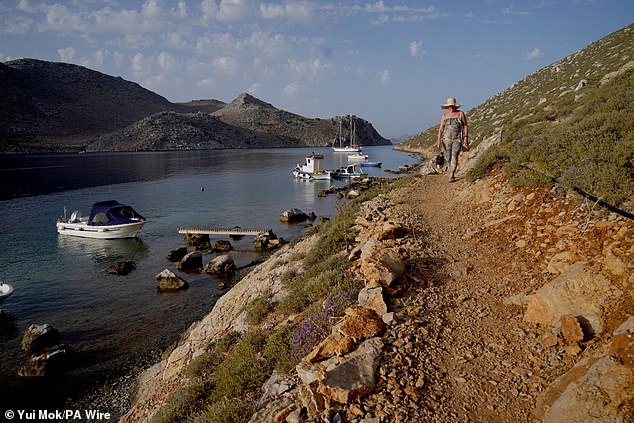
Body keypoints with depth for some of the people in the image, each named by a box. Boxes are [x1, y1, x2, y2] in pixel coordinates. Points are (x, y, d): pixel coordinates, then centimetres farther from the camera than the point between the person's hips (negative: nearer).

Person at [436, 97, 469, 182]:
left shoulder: (461, 114, 2)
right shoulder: (444, 116, 7)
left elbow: (465, 126, 3)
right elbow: (441, 129, 4)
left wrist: (466, 138, -6)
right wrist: (439, 141, -5)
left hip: (457, 139, -3)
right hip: (447, 139, 3)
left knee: (454, 157, -16)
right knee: (448, 158, 7)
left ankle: (451, 176, -18)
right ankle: (452, 174, 26)